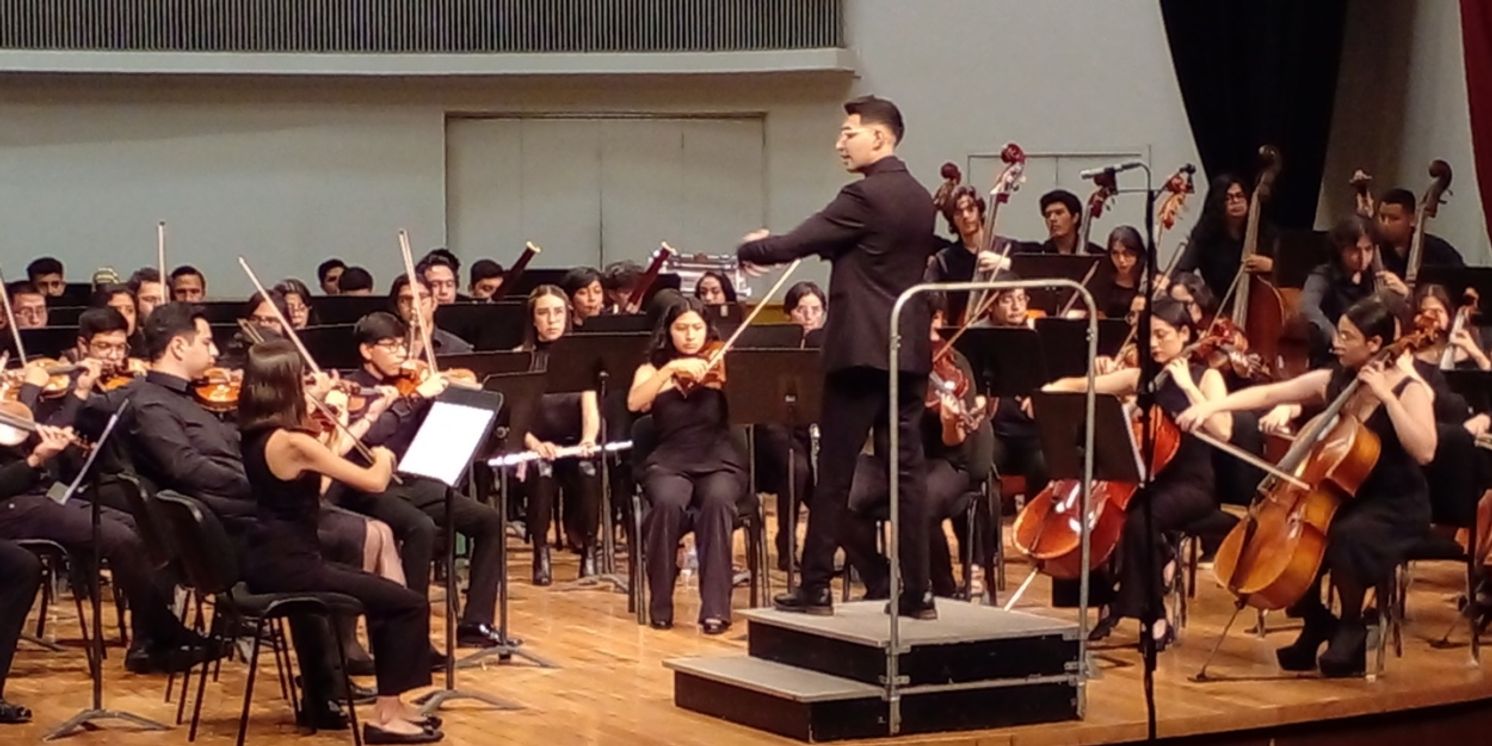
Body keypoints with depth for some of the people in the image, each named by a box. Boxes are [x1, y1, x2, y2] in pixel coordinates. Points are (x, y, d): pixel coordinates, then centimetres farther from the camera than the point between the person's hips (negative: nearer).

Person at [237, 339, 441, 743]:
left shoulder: (255, 434, 6)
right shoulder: (293, 442, -21)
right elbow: (374, 482, -19)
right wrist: (383, 456, 3)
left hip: (269, 561, 10)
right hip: (287, 566, -10)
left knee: (382, 592, 28)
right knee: (410, 604, -6)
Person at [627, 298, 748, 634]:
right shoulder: (652, 370, 11)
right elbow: (634, 403, -10)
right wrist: (671, 369, -18)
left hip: (719, 462, 0)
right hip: (669, 464, 0)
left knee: (716, 500, -35)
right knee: (668, 502, -34)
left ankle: (715, 608, -31)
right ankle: (660, 604, -17)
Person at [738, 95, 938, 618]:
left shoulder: (865, 196, -13)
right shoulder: (921, 200, 14)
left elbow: (792, 245, -13)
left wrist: (750, 249, 8)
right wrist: (780, 244, 23)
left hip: (861, 349, -8)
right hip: (909, 350, 8)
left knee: (834, 473, -1)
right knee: (908, 470, 5)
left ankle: (815, 588, 3)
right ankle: (917, 591, 5)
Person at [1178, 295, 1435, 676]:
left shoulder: (1410, 390, -13)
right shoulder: (1331, 381, 2)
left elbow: (1424, 451, -28)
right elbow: (1268, 394, 4)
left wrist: (1386, 396, -29)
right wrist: (1211, 405, -8)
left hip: (1396, 508, -6)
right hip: (1344, 498, 6)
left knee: (1347, 536, -35)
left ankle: (1351, 627, -9)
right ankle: (1316, 623, 8)